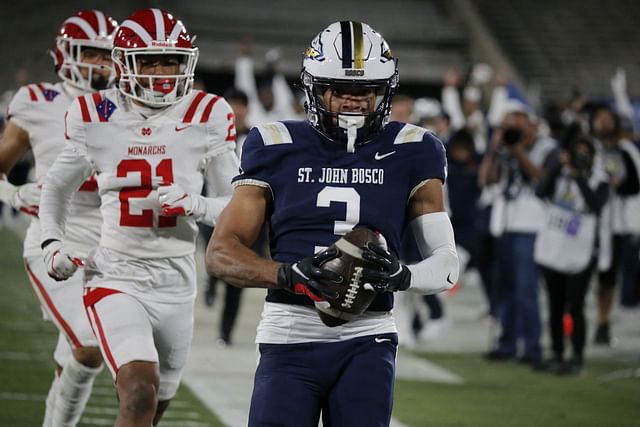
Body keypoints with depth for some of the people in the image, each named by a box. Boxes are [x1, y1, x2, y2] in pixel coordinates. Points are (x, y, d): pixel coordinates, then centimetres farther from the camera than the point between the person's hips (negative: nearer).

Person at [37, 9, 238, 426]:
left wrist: (195, 204, -19)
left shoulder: (207, 118, -3)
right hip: (116, 280, -3)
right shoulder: (96, 118, -2)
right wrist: (53, 243, 0)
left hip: (176, 285, 3)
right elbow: (56, 188, 15)